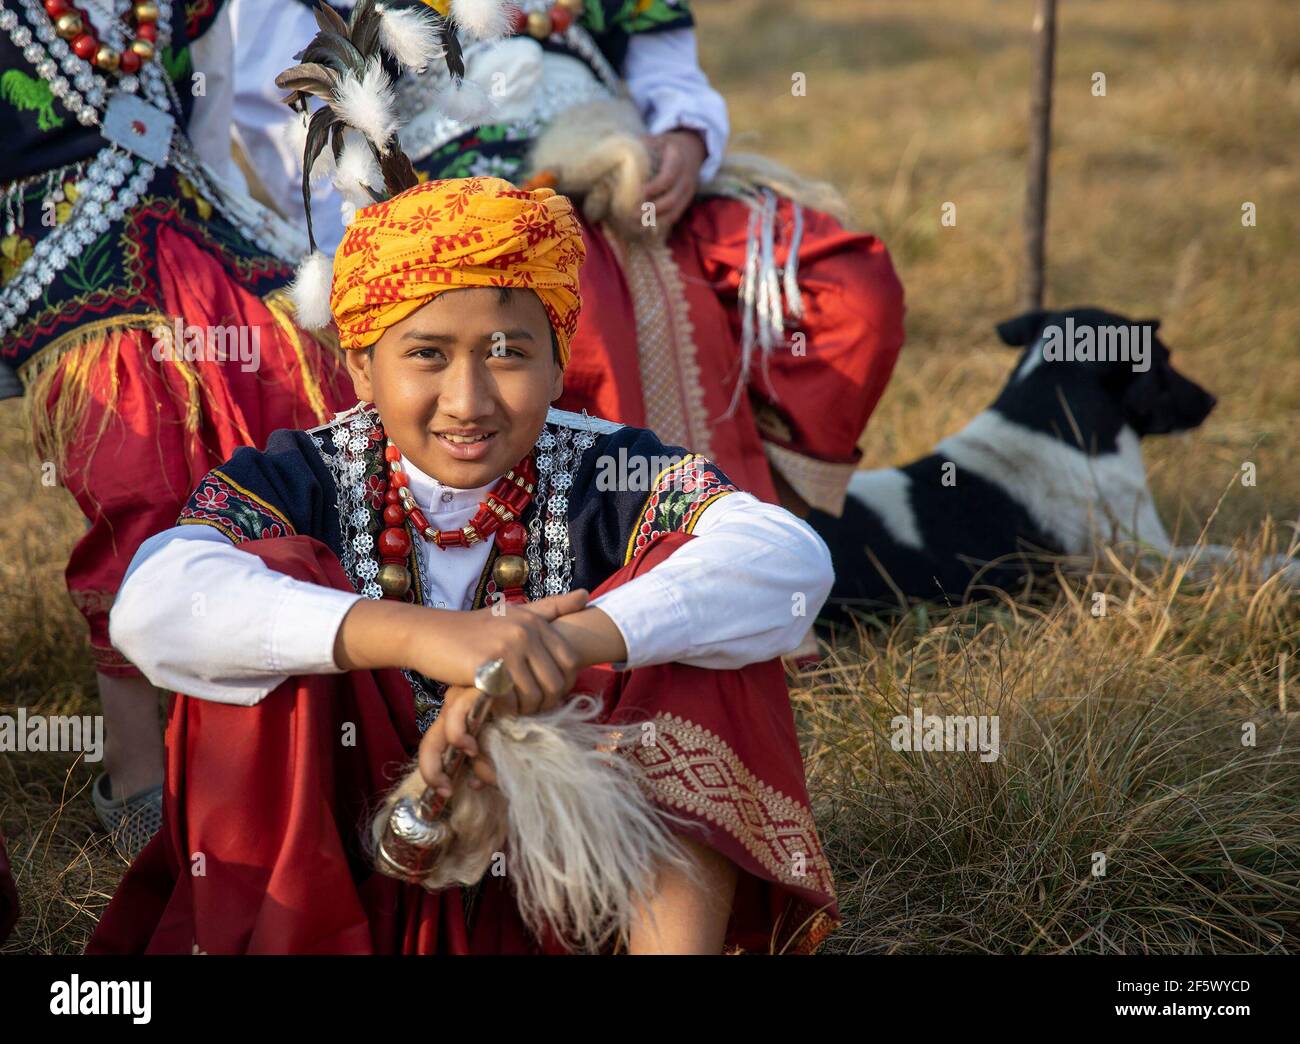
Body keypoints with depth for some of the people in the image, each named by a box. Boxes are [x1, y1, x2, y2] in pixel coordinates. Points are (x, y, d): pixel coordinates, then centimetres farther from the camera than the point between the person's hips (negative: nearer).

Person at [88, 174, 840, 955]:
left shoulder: (608, 479, -8)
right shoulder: (300, 484, -9)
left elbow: (793, 558, -26)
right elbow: (149, 604, -30)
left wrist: (569, 642, -41)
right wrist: (417, 635, -43)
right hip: (347, 891, 0)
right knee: (274, 574, -20)